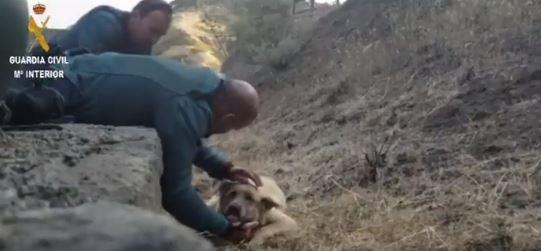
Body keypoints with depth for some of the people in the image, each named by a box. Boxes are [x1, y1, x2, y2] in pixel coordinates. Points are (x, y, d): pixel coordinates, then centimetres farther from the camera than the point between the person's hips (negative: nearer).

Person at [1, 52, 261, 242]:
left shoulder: (206, 84, -1)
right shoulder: (184, 109, -31)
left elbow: (187, 140, 18)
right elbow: (175, 190, -28)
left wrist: (224, 169, 8)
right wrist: (224, 228, -14)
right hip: (44, 103, -9)